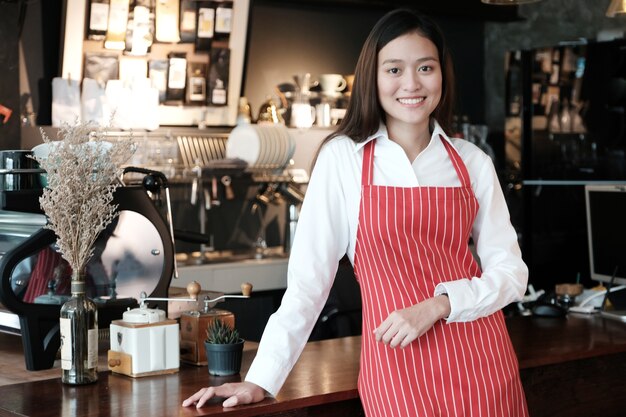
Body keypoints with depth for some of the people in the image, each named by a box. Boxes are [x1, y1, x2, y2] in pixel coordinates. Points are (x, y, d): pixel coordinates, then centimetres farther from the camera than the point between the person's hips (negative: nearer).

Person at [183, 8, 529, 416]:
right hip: (397, 363, -2)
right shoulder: (342, 157, -3)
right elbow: (309, 276, -4)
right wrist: (262, 378, -8)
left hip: (479, 359, 3)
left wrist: (437, 306, -13)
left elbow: (510, 272, 4)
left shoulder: (473, 162, 4)